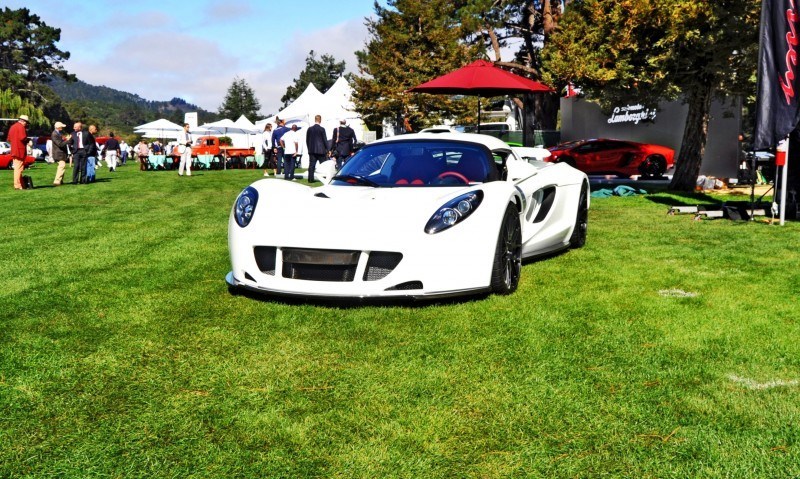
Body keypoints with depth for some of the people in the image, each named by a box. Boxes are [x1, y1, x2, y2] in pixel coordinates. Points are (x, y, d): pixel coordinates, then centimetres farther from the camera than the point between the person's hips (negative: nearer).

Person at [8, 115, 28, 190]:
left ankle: (19, 184, 21)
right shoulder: (21, 127, -11)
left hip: (14, 151, 9)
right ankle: (17, 185, -8)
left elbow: (8, 138, 20)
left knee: (17, 168, 14)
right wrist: (28, 140, -4)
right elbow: (23, 138, -22)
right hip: (20, 151, -9)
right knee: (19, 168, -7)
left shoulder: (12, 127, 17)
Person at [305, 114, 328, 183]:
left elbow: (307, 140, 9)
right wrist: (327, 149, 2)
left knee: (311, 165, 4)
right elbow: (325, 140, -7)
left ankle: (310, 179, 0)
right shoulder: (322, 129, -10)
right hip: (321, 150, -4)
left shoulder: (309, 129, 3)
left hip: (312, 150, 4)